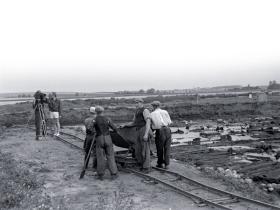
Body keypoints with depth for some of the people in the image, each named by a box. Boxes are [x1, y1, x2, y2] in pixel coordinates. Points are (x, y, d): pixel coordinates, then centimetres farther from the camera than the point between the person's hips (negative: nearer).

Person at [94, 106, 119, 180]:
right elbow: (115, 129, 3)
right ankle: (113, 174, 5)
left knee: (100, 157, 7)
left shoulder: (94, 120, -3)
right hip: (108, 139, 1)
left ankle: (100, 175, 11)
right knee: (110, 156, 7)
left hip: (99, 139, 0)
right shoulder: (107, 119, -1)